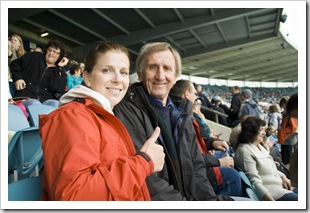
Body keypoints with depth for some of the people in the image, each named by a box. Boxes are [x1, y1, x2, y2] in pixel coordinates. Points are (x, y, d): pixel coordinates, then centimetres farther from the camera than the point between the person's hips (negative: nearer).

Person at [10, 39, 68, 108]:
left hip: (46, 99, 1)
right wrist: (17, 78, 4)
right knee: (35, 105, -38)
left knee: (57, 105, -34)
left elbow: (58, 89, -6)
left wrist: (59, 68, -4)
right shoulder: (34, 57, 16)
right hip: (26, 96, -1)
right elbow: (15, 64, 22)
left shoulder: (60, 71, 13)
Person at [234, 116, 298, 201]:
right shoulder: (244, 151, -15)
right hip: (267, 192, -10)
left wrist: (283, 177, 6)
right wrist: (271, 200, -24)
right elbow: (254, 182, -21)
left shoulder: (259, 146, 14)